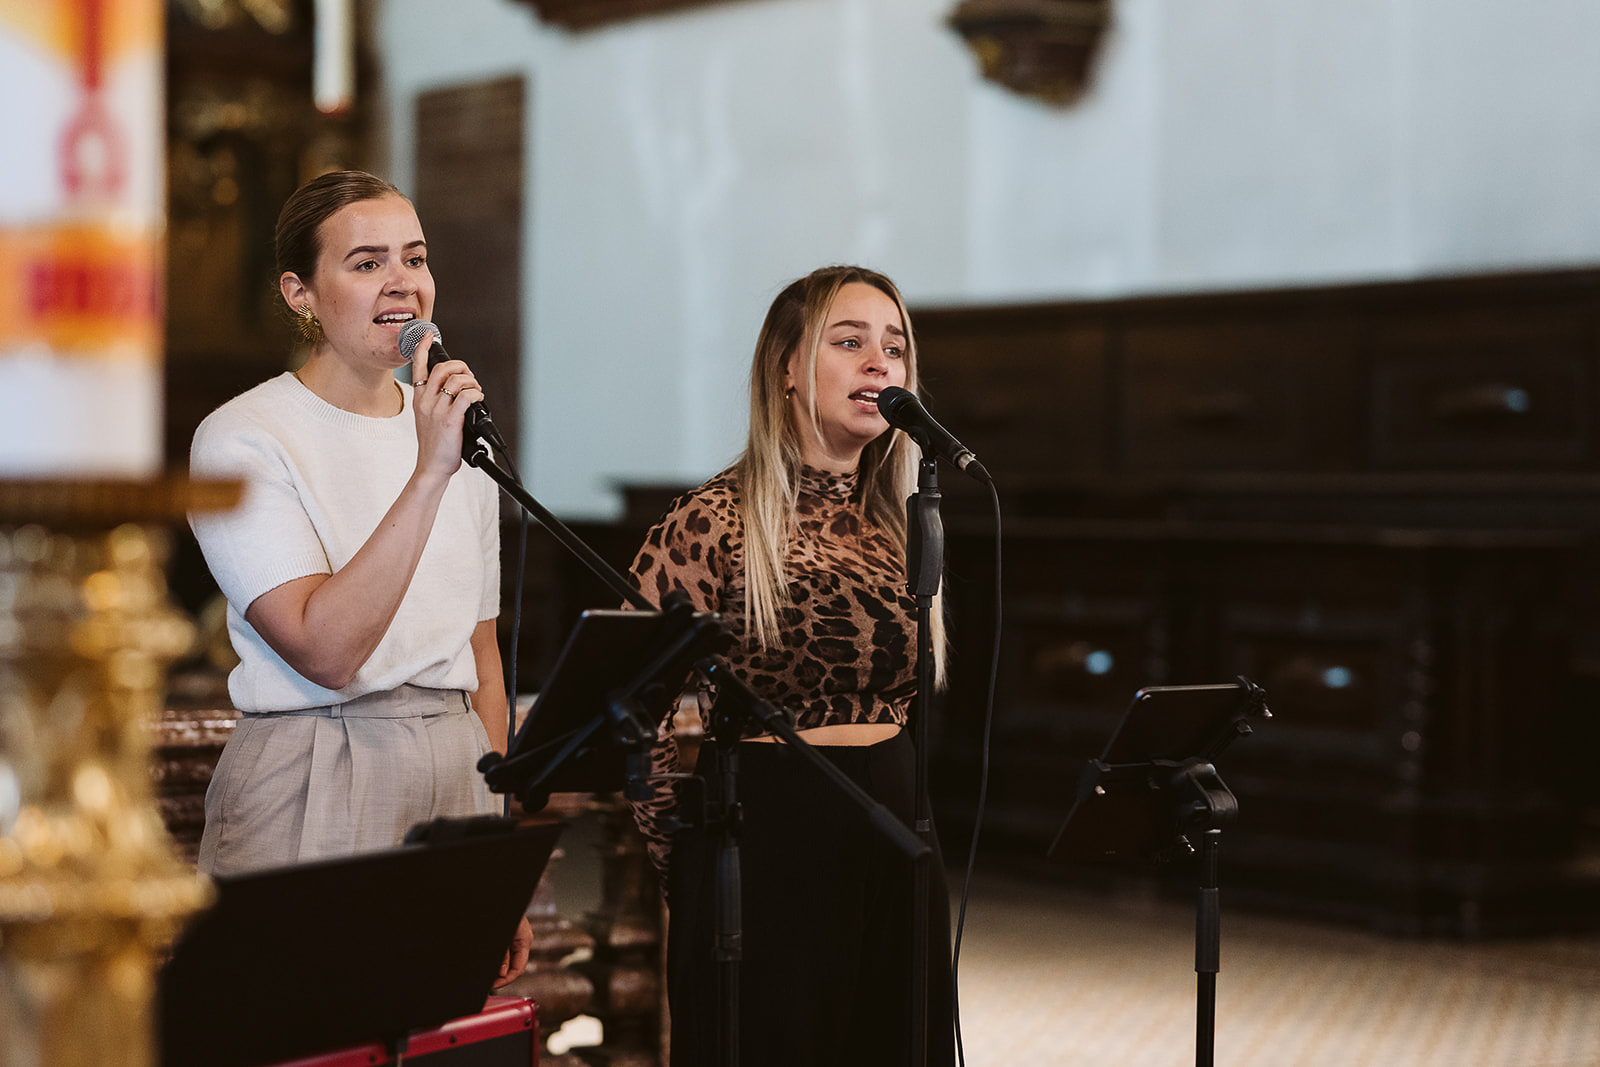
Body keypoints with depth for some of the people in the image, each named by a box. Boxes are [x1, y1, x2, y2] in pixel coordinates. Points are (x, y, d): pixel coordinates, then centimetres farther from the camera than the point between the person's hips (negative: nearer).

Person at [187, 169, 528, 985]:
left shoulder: (451, 428, 12)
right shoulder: (243, 437, -8)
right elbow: (326, 651, -20)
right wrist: (428, 476, -24)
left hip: (458, 774, 6)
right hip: (311, 792, -5)